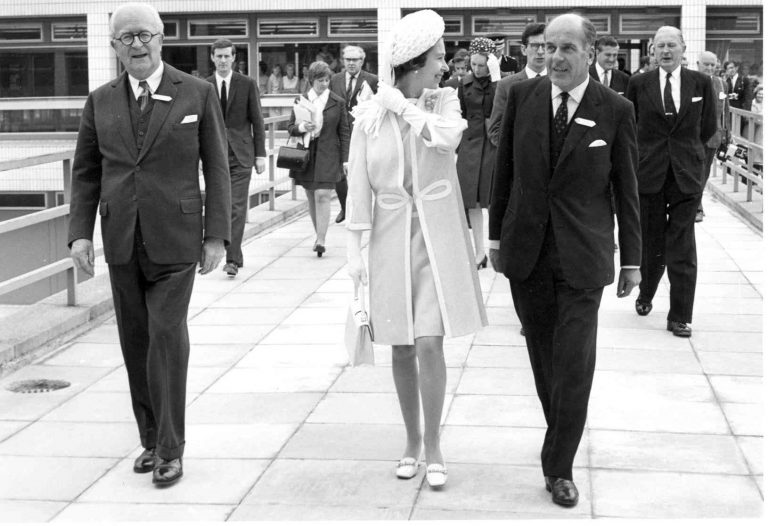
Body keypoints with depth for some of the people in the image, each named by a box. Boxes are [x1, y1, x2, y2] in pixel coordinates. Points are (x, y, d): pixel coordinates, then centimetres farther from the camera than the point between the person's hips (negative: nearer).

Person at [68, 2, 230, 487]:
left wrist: (217, 235, -5)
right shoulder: (101, 102, 8)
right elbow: (86, 172, 11)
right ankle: (151, 439, 21)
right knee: (136, 343, 8)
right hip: (121, 242, 3)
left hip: (175, 241, -3)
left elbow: (217, 169, 0)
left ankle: (170, 448, 0)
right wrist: (80, 232, 0)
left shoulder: (198, 94, 0)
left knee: (167, 337, -10)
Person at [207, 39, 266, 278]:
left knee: (237, 207, -9)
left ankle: (233, 259, -11)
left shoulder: (247, 84, 2)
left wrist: (260, 154, -1)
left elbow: (257, 121, 3)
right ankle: (234, 255, 18)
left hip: (240, 154, -2)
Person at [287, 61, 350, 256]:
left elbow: (344, 132, 4)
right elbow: (290, 127, 10)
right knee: (311, 197, 8)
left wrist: (345, 159, -1)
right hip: (306, 153, 3)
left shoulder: (338, 103, 2)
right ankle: (319, 236, 22)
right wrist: (301, 127, -13)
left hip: (328, 155, -3)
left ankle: (321, 240, -13)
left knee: (322, 196, -13)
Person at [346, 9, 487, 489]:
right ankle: (412, 440, 26)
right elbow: (360, 186, -1)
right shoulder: (369, 115, -3)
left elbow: (448, 136, -25)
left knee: (429, 344, -8)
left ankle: (433, 446, 8)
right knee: (402, 348, 9)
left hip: (437, 238, -1)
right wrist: (354, 249, -3)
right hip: (391, 238, 1)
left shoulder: (444, 100, -2)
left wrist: (402, 104, -14)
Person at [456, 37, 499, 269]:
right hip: (470, 143, 4)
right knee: (472, 201, 3)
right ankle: (479, 252, 10)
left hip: (495, 143, -3)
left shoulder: (502, 80, -5)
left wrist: (495, 76, -25)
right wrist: (456, 148, 9)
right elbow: (461, 115, 12)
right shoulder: (465, 82, 6)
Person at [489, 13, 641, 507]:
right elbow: (505, 171, 9)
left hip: (582, 257, -2)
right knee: (543, 357, 12)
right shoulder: (522, 96, 1)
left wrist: (632, 259, 3)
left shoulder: (615, 109, -5)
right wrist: (496, 235, 9)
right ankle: (562, 434, 32)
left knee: (575, 364, -3)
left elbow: (627, 189, 1)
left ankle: (559, 466, 9)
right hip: (526, 251, 2)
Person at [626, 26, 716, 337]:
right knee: (650, 244, 10)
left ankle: (680, 317, 8)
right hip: (649, 173, 0)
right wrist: (647, 151, 10)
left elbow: (709, 126, 12)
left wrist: (687, 148, 13)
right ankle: (645, 296, 35)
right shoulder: (639, 84, 0)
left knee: (682, 250, 1)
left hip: (686, 175, 0)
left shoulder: (701, 83, 2)